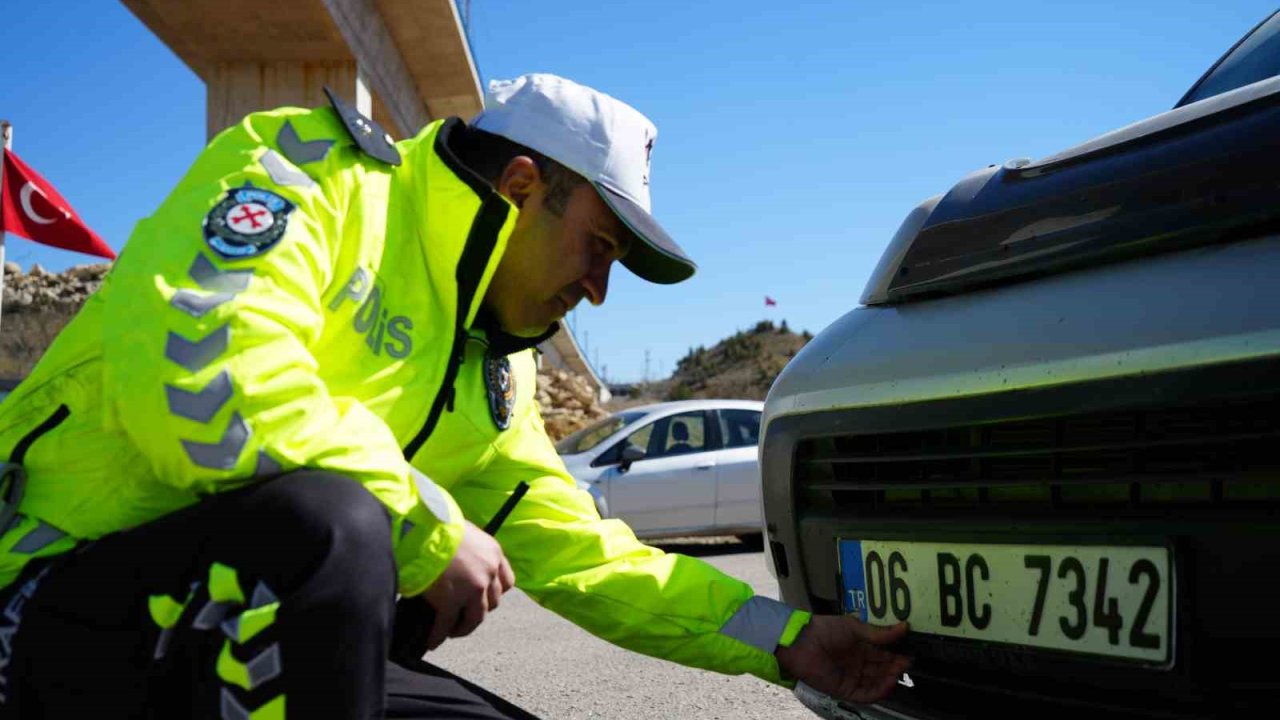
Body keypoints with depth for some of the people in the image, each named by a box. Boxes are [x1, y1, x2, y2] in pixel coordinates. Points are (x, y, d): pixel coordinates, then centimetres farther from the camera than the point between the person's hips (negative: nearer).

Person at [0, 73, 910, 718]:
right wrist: (431, 529, -22)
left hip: (259, 642, 8)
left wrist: (784, 638, 8)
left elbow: (583, 555, 15)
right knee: (332, 523, -35)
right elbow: (194, 368, -29)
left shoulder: (490, 378, 13)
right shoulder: (313, 171, -11)